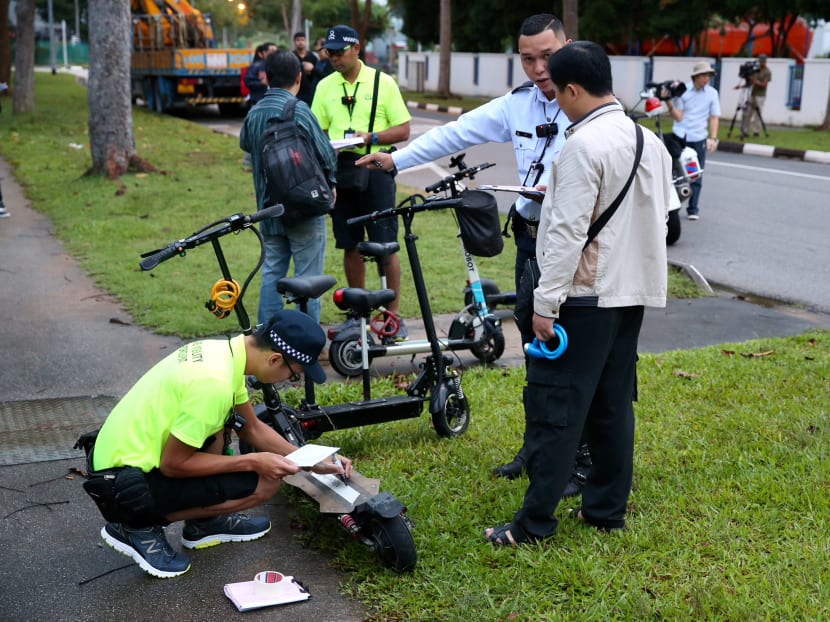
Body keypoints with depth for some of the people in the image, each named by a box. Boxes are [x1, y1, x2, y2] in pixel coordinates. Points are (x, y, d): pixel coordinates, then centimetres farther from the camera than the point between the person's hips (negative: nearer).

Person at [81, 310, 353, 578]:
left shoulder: (224, 350, 1)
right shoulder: (213, 382, -28)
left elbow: (253, 428, 14)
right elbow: (173, 464, -20)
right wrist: (253, 462, -14)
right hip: (126, 484, -9)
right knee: (265, 482, -10)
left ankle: (204, 522, 17)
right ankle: (139, 526, -3)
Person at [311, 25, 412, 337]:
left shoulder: (383, 82, 0)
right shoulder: (325, 86, 9)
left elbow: (403, 130, -1)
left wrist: (370, 137, -16)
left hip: (375, 168, -3)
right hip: (339, 169, 3)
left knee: (386, 246, -3)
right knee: (350, 246, 9)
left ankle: (393, 314, 6)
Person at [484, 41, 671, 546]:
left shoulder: (584, 145, -17)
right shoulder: (650, 140, 10)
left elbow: (568, 231, -21)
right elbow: (662, 214, 15)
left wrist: (545, 302, -18)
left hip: (586, 295, -8)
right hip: (634, 290, 9)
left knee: (554, 408, -3)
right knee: (613, 404, 14)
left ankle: (535, 522, 2)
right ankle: (608, 508, 23)